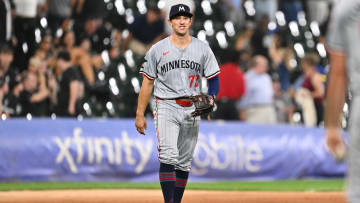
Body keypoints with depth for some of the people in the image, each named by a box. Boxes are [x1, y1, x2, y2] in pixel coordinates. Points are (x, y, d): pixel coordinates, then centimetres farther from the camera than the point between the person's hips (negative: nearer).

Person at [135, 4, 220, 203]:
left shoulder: (202, 48, 6)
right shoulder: (158, 49, 1)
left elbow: (214, 79, 7)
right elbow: (148, 82, 4)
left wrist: (210, 100, -13)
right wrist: (140, 114, 1)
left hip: (192, 110, 3)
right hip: (166, 107, -3)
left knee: (184, 162, 8)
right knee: (168, 157, -18)